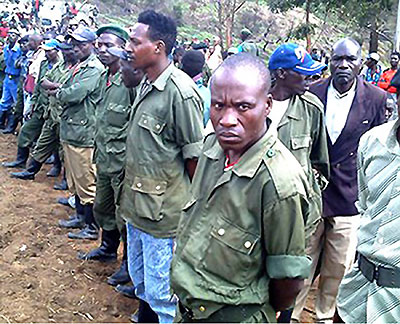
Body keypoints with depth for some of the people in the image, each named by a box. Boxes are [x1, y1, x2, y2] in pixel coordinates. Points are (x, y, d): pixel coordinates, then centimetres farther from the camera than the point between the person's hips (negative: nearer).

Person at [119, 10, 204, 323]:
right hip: (136, 203, 9)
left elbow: (195, 156, -17)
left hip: (162, 211, -9)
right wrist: (131, 191, 16)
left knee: (162, 292, 6)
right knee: (140, 278, 26)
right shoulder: (145, 84, 7)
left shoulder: (181, 92, -21)